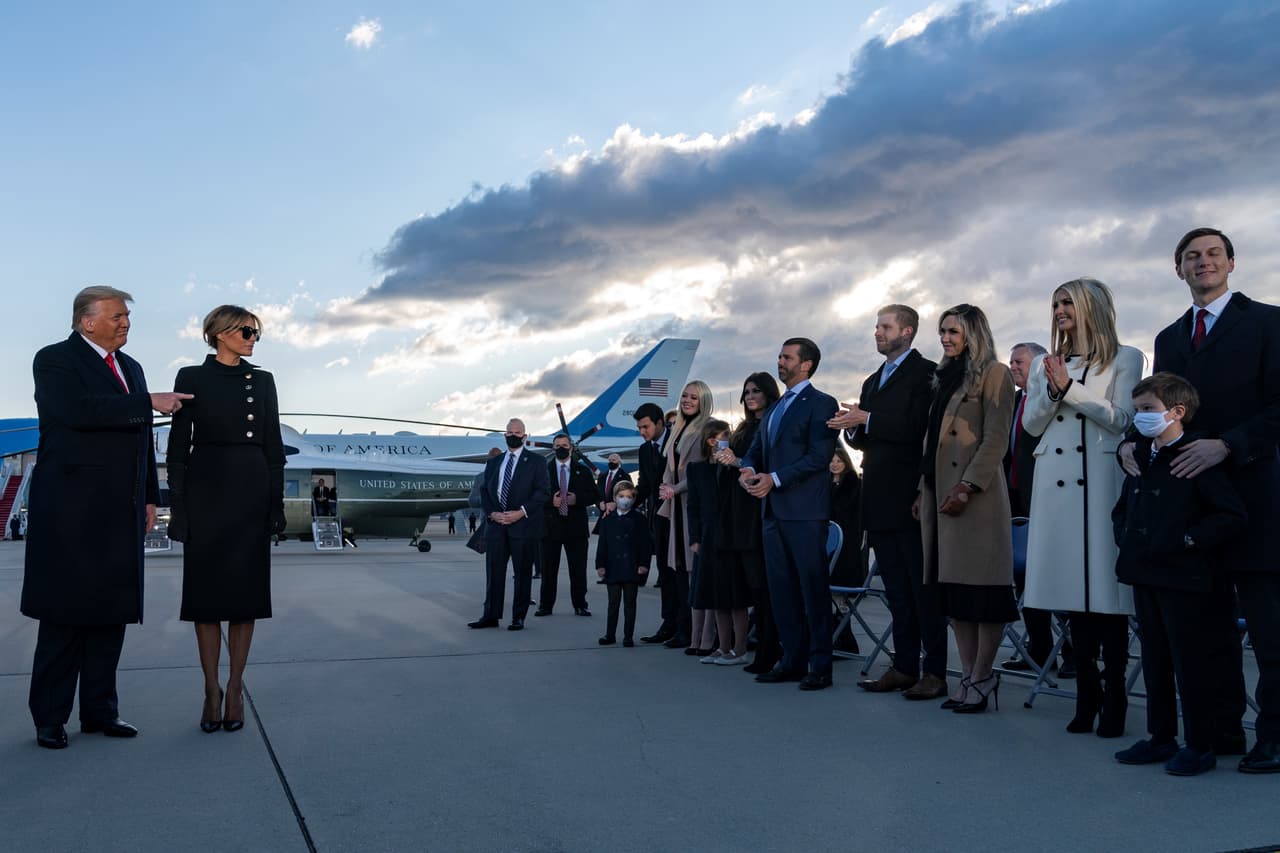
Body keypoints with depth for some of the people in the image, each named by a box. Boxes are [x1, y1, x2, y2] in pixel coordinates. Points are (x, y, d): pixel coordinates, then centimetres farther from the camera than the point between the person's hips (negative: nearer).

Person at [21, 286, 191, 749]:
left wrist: (149, 497, 15)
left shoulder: (130, 367, 18)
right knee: (65, 614, -1)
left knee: (112, 611, 8)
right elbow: (82, 411, -22)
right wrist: (149, 402, -19)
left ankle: (100, 710, 17)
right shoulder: (54, 360, -3)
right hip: (70, 509, -6)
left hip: (121, 511, 7)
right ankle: (50, 718, 9)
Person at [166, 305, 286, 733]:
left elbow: (273, 446, 9)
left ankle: (235, 689, 12)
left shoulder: (262, 381, 10)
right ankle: (212, 690, 11)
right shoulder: (192, 378, 1)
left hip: (251, 491, 3)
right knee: (206, 588, 2)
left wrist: (277, 503, 3)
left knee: (246, 588, 3)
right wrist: (177, 504, -7)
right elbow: (178, 445, -1)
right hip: (206, 490, -2)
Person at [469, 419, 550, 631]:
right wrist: (492, 513, -4)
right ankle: (490, 616, 10)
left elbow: (543, 492, -4)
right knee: (493, 572, 4)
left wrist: (522, 512, -13)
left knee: (522, 573, 0)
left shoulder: (535, 461, 4)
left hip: (524, 525, -3)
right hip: (496, 525, 4)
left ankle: (518, 618, 7)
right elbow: (484, 491, 14)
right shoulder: (492, 462, 16)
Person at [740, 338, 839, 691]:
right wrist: (748, 469, -3)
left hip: (804, 511, -8)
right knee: (781, 588, 9)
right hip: (773, 510, 8)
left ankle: (820, 665, 2)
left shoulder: (821, 403, -4)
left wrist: (774, 478, -18)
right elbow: (755, 449, 20)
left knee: (813, 588, -3)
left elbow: (819, 456, -14)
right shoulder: (774, 408, 21)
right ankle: (793, 660, 17)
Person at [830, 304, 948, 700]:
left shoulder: (926, 372, -5)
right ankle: (904, 667, 18)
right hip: (880, 501, 8)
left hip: (911, 499, -8)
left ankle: (935, 672, 3)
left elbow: (919, 426, -18)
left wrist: (867, 420, -17)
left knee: (923, 589, -3)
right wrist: (853, 428, -2)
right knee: (896, 589, 11)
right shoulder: (873, 381, 20)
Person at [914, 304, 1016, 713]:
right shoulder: (947, 378, 22)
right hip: (938, 492, 8)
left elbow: (996, 439, -10)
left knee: (982, 591, -3)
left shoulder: (993, 374, -1)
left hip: (974, 494, -8)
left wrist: (967, 487, -18)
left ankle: (981, 679, 5)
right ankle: (969, 678, 12)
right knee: (953, 592, 7)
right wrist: (924, 491, 13)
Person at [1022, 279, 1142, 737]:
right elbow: (1032, 424, 13)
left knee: (1107, 585, -5)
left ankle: (1114, 697, 3)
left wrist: (1070, 386, -7)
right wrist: (1053, 390, -4)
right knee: (1072, 584, 4)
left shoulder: (1125, 359, 6)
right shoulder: (1045, 364, 17)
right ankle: (1087, 694, 12)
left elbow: (1121, 419, -3)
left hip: (1102, 481, -4)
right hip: (1057, 483, 4)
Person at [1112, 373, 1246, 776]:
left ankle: (1199, 746, 13)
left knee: (1191, 664, 2)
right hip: (1145, 575, 8)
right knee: (1155, 661, 15)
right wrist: (1124, 535, 10)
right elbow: (1123, 506, 26)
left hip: (1185, 580, -8)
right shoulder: (1140, 457, 11)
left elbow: (1232, 516, -19)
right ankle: (1161, 738, 26)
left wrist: (1188, 540, -18)